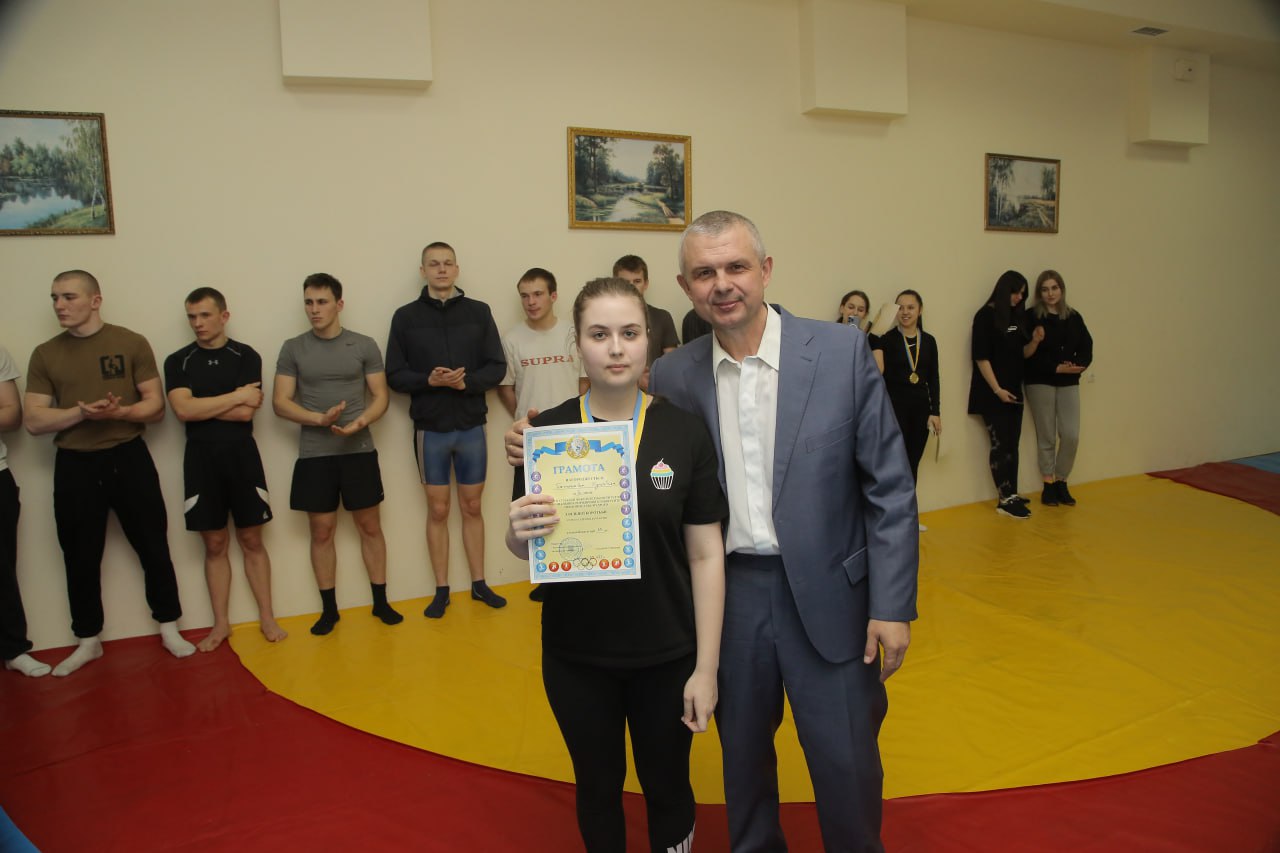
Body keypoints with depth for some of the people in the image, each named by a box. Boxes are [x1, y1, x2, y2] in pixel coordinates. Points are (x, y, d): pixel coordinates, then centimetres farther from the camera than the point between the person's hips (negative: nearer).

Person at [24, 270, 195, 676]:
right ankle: (88, 641, 25)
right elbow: (33, 421, 0)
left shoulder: (131, 343, -2)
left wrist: (119, 412, -22)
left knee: (153, 546, 6)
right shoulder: (45, 354, 4)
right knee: (81, 557, 10)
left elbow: (156, 406, -3)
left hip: (128, 458, -2)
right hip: (74, 466, 2)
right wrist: (81, 412, -18)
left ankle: (169, 628, 20)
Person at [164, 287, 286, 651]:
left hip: (241, 454, -1)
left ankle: (267, 618, 15)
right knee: (214, 544, 8)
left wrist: (200, 406, -7)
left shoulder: (246, 356, 0)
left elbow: (245, 412, -11)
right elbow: (182, 409, -12)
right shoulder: (178, 361, 4)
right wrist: (237, 395, -11)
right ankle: (221, 624, 18)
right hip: (200, 457, 1)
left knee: (252, 540, 6)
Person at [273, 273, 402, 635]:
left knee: (370, 526, 7)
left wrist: (360, 422, -19)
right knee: (321, 531, 6)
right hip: (314, 455, 1)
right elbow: (280, 402, 0)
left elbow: (381, 396, 1)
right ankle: (329, 609, 19)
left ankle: (380, 602, 19)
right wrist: (320, 419, -17)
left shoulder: (364, 345, 1)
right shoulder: (293, 349, 2)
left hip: (359, 451, 0)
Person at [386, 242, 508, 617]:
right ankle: (442, 590, 19)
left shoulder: (478, 312, 2)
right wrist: (429, 380, -18)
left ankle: (479, 583, 24)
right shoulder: (406, 316, 0)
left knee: (472, 507, 12)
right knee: (438, 510, 8)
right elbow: (395, 375, -1)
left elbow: (497, 367, -1)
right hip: (430, 429, -1)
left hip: (472, 427, 1)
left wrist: (467, 381, -19)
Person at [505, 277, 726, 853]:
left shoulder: (684, 432, -10)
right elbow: (522, 547, 1)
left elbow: (706, 555, -6)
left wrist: (706, 667, -7)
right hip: (576, 657, 1)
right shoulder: (547, 432, -7)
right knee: (598, 785, 20)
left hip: (666, 655, -1)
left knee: (668, 787, 17)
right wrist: (520, 533, -22)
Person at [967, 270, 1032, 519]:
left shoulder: (1018, 316, 11)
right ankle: (1005, 500, -2)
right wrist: (997, 389, -16)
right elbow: (981, 357, -13)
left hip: (1014, 391, 7)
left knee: (1012, 444, 8)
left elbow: (1021, 354, 19)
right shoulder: (986, 316, -8)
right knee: (1000, 445, -5)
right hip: (992, 393, -7)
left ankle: (1012, 495, 14)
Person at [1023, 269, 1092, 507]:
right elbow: (1027, 355, -12)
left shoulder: (1074, 317, 7)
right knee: (1046, 437, 3)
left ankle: (1061, 482, 15)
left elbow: (1086, 348, 6)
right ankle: (1048, 485, 15)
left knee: (1071, 435, -3)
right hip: (1040, 383, -3)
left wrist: (1076, 366, -13)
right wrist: (1057, 368, -18)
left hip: (1069, 383, 4)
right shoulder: (1032, 317, -6)